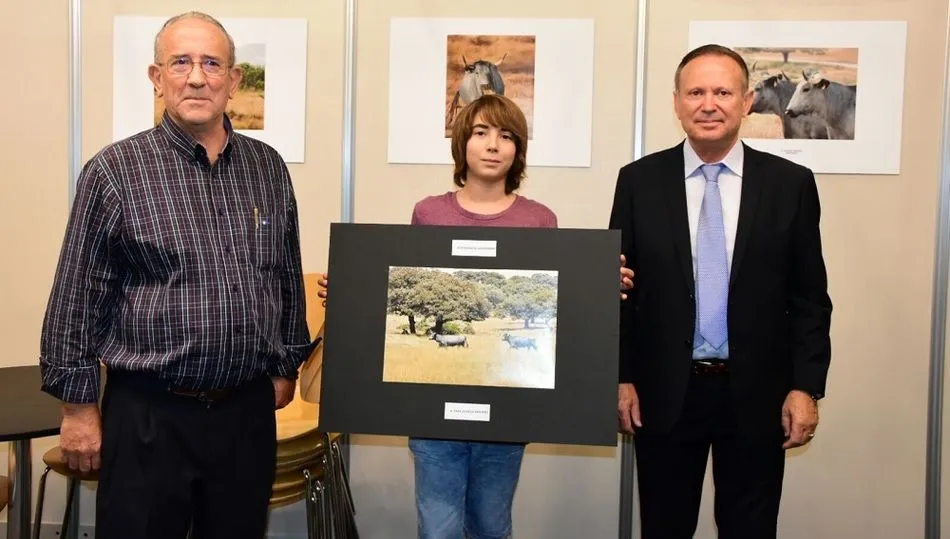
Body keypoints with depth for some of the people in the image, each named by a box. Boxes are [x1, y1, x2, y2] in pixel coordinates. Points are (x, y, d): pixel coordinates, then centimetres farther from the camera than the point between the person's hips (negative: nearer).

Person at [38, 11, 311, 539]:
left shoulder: (268, 167, 6)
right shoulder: (115, 171, -7)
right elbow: (77, 299, -5)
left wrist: (287, 365, 14)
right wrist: (79, 406, -5)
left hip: (248, 410, 4)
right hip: (150, 415, -3)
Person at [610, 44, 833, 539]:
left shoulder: (791, 183, -1)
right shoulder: (639, 180, 0)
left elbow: (809, 297, 2)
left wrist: (806, 387, -3)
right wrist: (621, 378, -2)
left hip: (757, 395, 0)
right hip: (664, 393, 0)